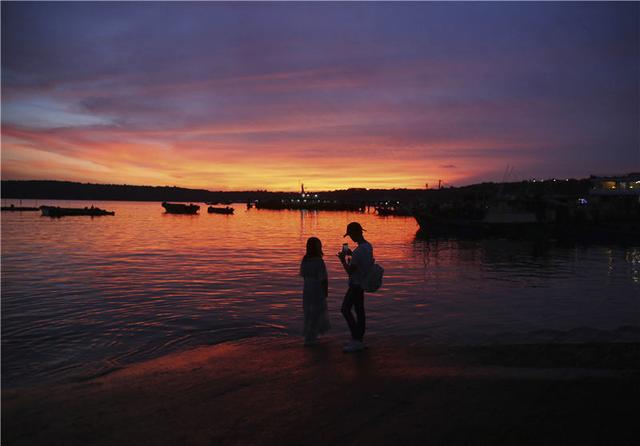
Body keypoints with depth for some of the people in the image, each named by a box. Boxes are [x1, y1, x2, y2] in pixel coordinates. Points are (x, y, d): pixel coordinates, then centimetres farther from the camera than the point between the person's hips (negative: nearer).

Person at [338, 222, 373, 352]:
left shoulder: (358, 251, -24)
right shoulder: (368, 246, 6)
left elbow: (350, 271, -21)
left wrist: (342, 259, -7)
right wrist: (351, 254, 13)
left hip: (356, 285, -10)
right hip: (362, 283, 10)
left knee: (345, 309, -5)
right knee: (359, 310, 13)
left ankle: (356, 339, -3)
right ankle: (359, 338, 21)